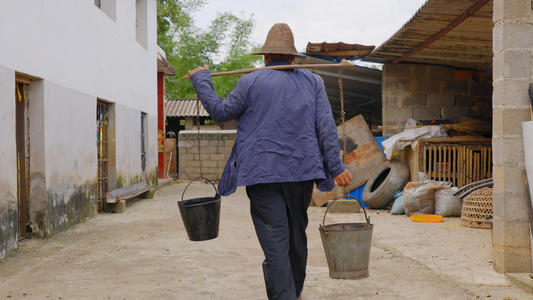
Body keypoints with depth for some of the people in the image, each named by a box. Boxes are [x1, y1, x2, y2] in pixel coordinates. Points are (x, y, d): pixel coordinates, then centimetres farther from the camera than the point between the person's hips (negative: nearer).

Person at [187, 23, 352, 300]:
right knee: (296, 237, 20)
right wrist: (335, 166, 4)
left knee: (275, 245, -7)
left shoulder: (250, 82, 0)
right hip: (302, 172, 4)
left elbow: (221, 112, 9)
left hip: (264, 173, -4)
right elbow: (326, 127, 4)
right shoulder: (313, 82, 9)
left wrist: (201, 80, 21)